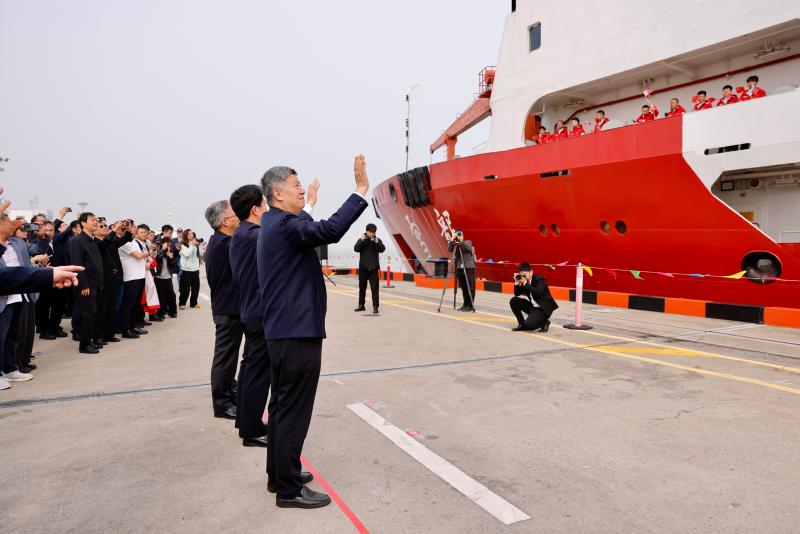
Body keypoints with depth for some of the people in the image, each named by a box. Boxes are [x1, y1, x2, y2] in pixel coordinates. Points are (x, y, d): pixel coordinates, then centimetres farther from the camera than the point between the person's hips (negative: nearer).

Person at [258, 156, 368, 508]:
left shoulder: (275, 223, 15)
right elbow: (330, 230, -34)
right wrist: (361, 189, -30)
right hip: (298, 332, -11)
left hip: (283, 330, 11)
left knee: (282, 406, 19)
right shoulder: (284, 225, -18)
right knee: (294, 410, -1)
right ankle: (289, 490, 12)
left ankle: (278, 475, 32)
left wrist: (308, 203, 31)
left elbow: (311, 232, 28)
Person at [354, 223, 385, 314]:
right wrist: (362, 240, -23)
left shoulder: (377, 240, 3)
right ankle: (361, 305, 21)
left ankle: (375, 306, -5)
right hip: (363, 267, 2)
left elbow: (382, 249, -12)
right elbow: (356, 249, -10)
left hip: (373, 268, -2)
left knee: (374, 288, -7)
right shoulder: (361, 240, 4)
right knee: (362, 287, 11)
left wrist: (377, 242, -28)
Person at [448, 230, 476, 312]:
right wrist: (452, 240, -17)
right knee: (463, 288, 6)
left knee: (470, 288, -4)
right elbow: (449, 249, -7)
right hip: (460, 268, 3)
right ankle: (465, 305, 13)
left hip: (469, 268, -3)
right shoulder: (455, 245, 11)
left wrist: (461, 241, -19)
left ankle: (470, 305, -1)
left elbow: (469, 248, -15)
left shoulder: (468, 242, 5)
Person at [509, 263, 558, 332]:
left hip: (543, 308, -7)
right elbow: (517, 294, 5)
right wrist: (517, 282, -10)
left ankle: (544, 322, 6)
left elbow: (538, 293, -33)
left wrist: (525, 283, -31)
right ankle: (521, 323, 4)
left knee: (528, 325, -26)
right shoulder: (525, 281, 2)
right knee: (513, 301, -7)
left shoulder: (539, 279, -16)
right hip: (532, 306, 8)